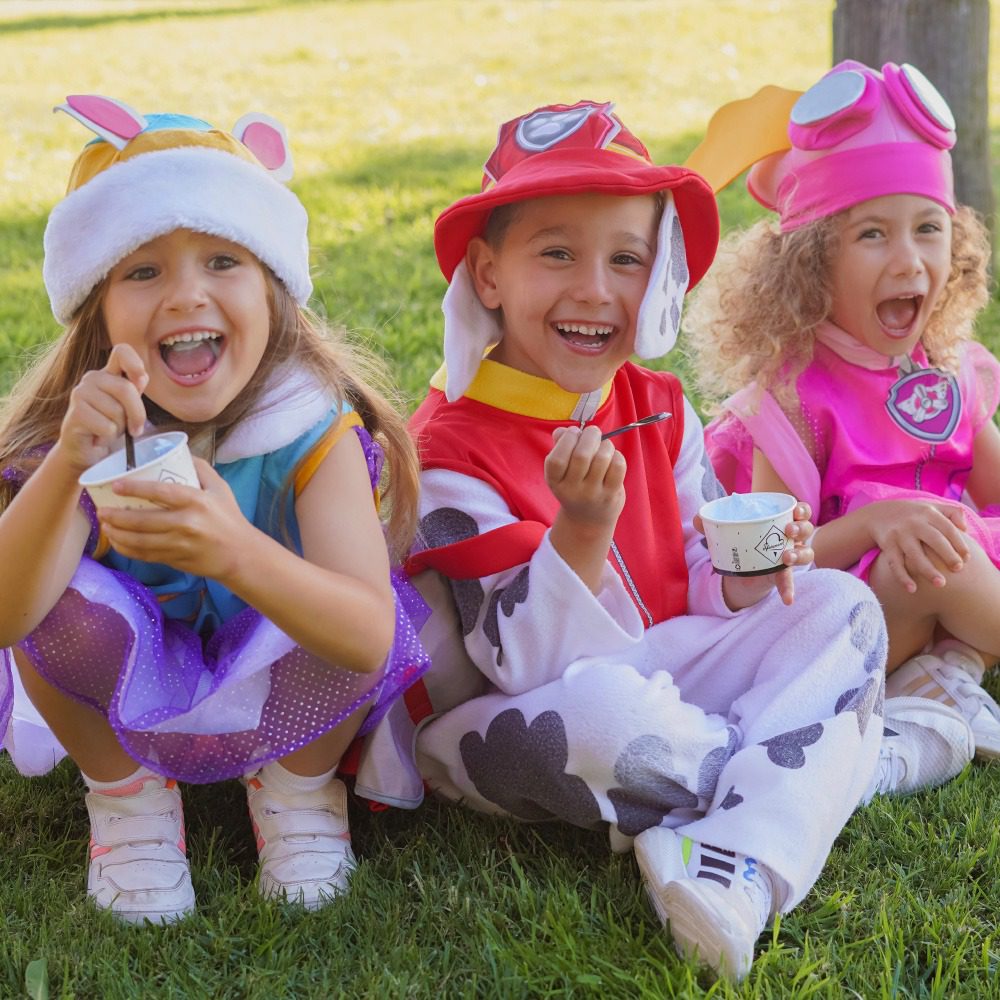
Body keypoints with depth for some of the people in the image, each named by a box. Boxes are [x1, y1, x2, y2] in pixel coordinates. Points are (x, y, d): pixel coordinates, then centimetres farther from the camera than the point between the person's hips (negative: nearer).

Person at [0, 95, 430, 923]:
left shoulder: (313, 430, -26)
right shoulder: (85, 433, -23)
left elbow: (372, 639, -40)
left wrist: (235, 553, -59)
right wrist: (67, 466, -55)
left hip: (277, 692, 0)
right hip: (130, 698, 1)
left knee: (341, 592, -31)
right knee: (71, 601, -30)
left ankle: (299, 784, 2)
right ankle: (125, 793, 1)